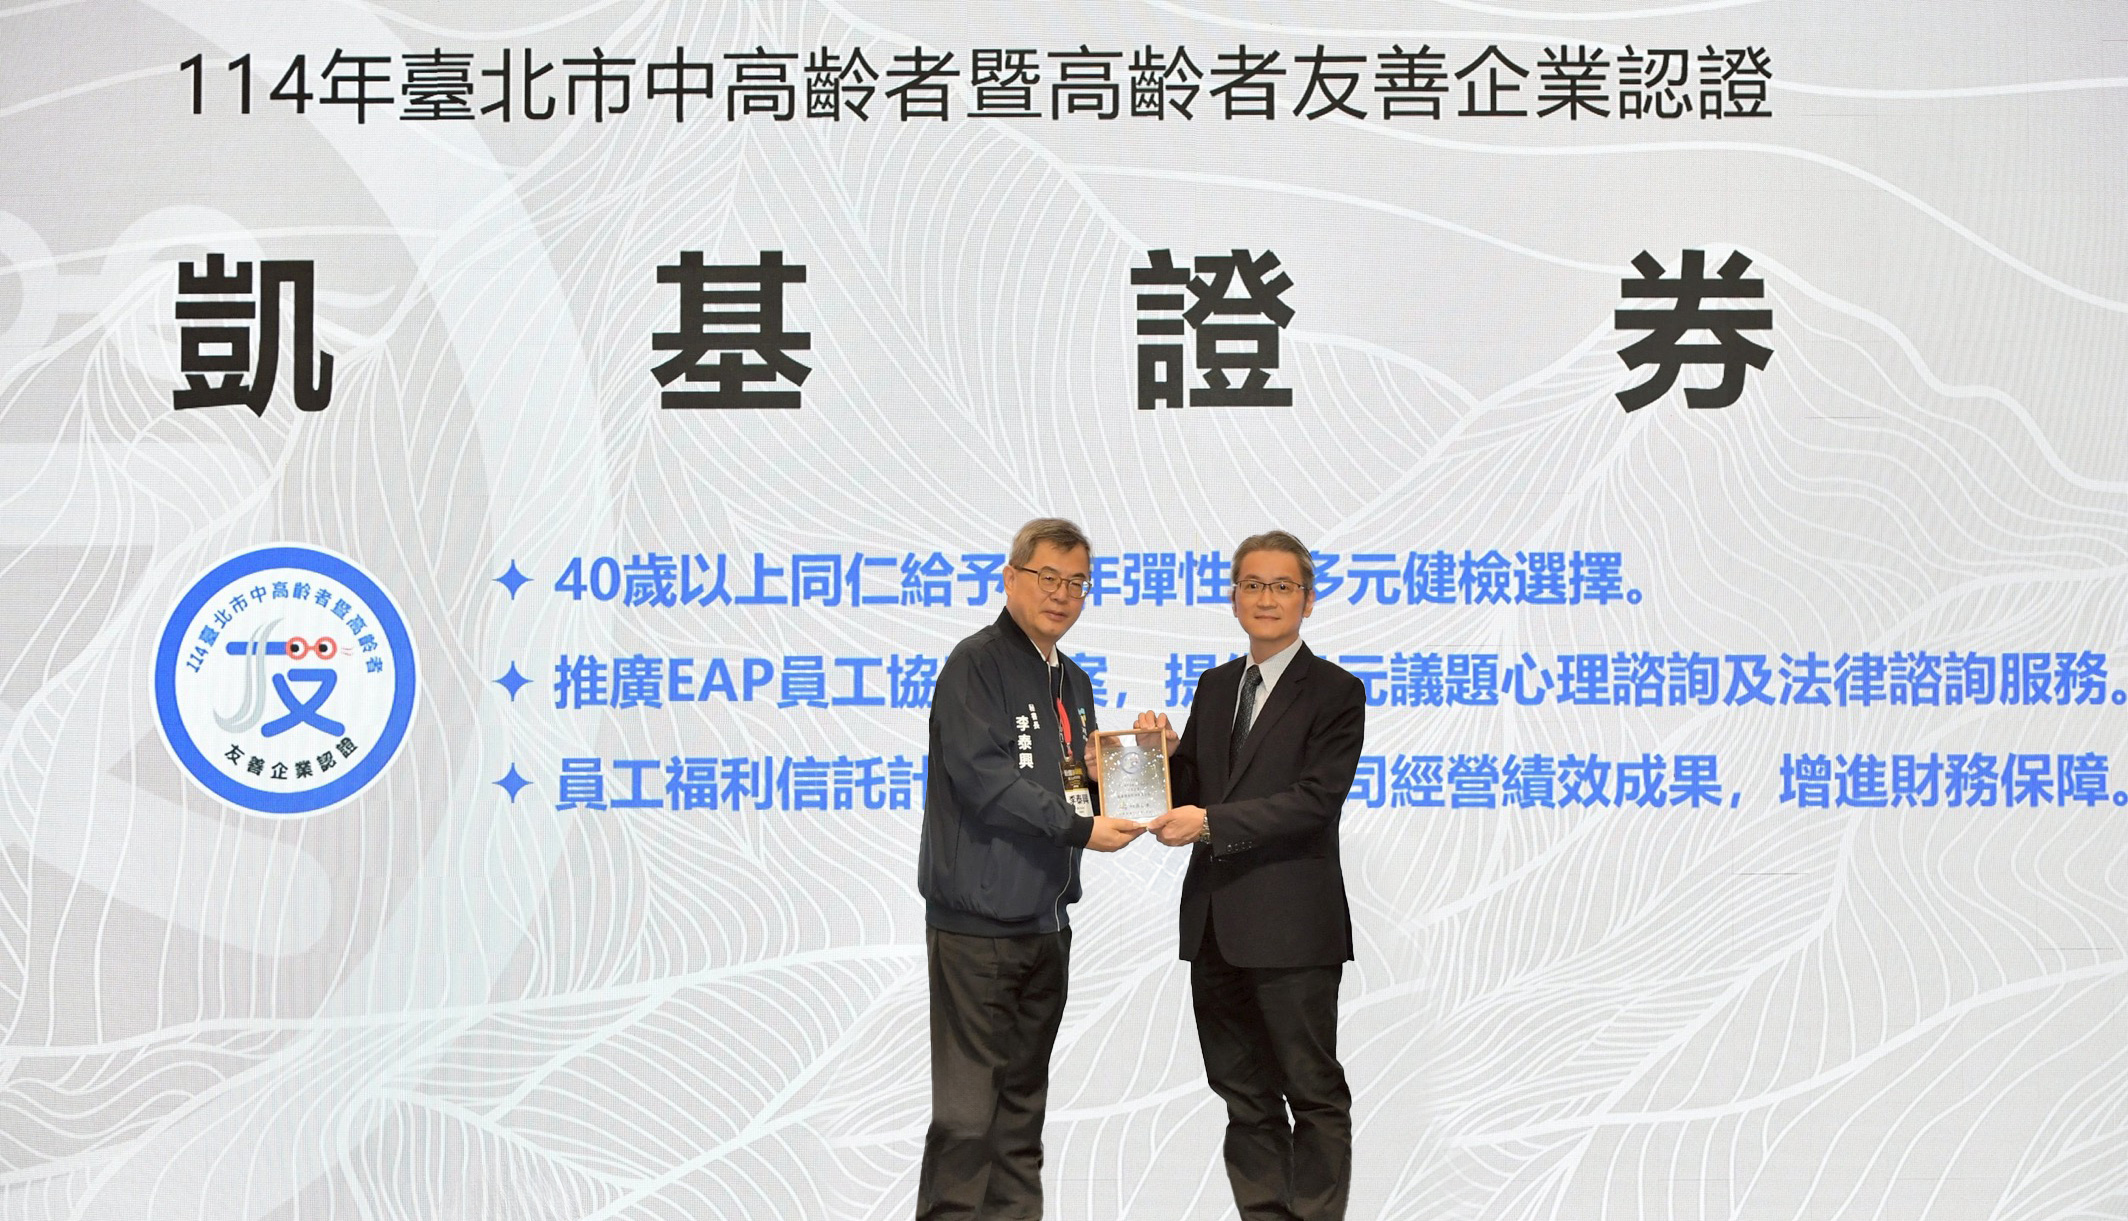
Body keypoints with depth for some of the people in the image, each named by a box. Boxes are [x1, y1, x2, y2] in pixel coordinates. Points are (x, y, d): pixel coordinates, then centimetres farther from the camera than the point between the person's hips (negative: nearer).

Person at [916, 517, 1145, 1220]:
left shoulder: (1073, 682, 17)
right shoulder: (976, 662, -8)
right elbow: (981, 774, -19)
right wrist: (1079, 826, -19)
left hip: (1046, 919, 8)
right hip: (977, 920, -8)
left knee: (1023, 1100, 15)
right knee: (967, 1108, -7)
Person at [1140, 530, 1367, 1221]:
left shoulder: (1335, 692, -6)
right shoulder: (1215, 686, 14)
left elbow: (1315, 800, -17)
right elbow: (1191, 791, 16)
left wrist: (1212, 822, -21)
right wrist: (1167, 752, -5)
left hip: (1290, 925, -7)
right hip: (1216, 923, 7)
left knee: (1313, 1091, 3)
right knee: (1243, 1093, 15)